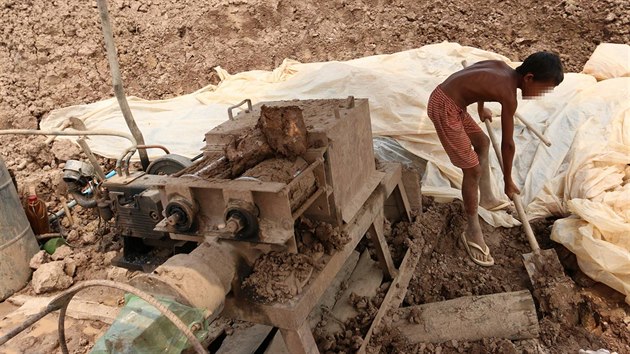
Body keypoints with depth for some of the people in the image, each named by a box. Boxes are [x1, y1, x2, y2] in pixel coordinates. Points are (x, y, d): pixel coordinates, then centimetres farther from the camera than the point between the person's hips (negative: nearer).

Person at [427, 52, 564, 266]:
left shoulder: (503, 68, 5)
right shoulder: (509, 95, -18)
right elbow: (507, 144, -9)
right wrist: (508, 181, 4)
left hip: (446, 99, 11)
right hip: (444, 108, -11)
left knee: (482, 142, 25)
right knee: (473, 170, -5)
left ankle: (486, 198, 41)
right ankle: (472, 232, 9)